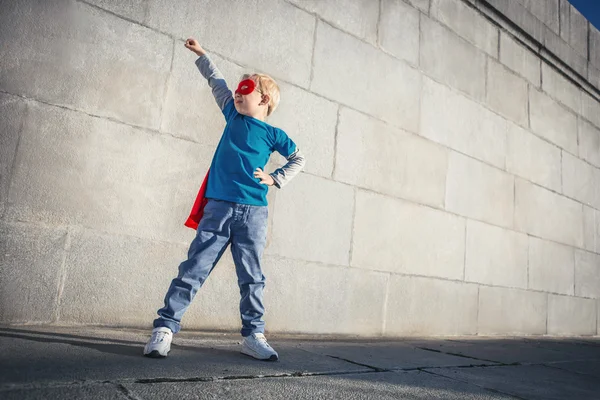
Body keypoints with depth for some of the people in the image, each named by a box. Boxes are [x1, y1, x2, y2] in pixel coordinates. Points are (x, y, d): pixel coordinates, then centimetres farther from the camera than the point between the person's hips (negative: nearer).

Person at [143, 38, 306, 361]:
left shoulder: (273, 134, 6)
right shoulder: (234, 115, 15)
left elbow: (298, 159, 18)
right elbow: (216, 81, 29)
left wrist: (275, 179, 7)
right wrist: (201, 54, 37)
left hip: (253, 212, -1)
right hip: (217, 207, 2)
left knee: (251, 278, 4)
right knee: (193, 269, -2)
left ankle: (253, 335, 13)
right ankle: (165, 327, 2)